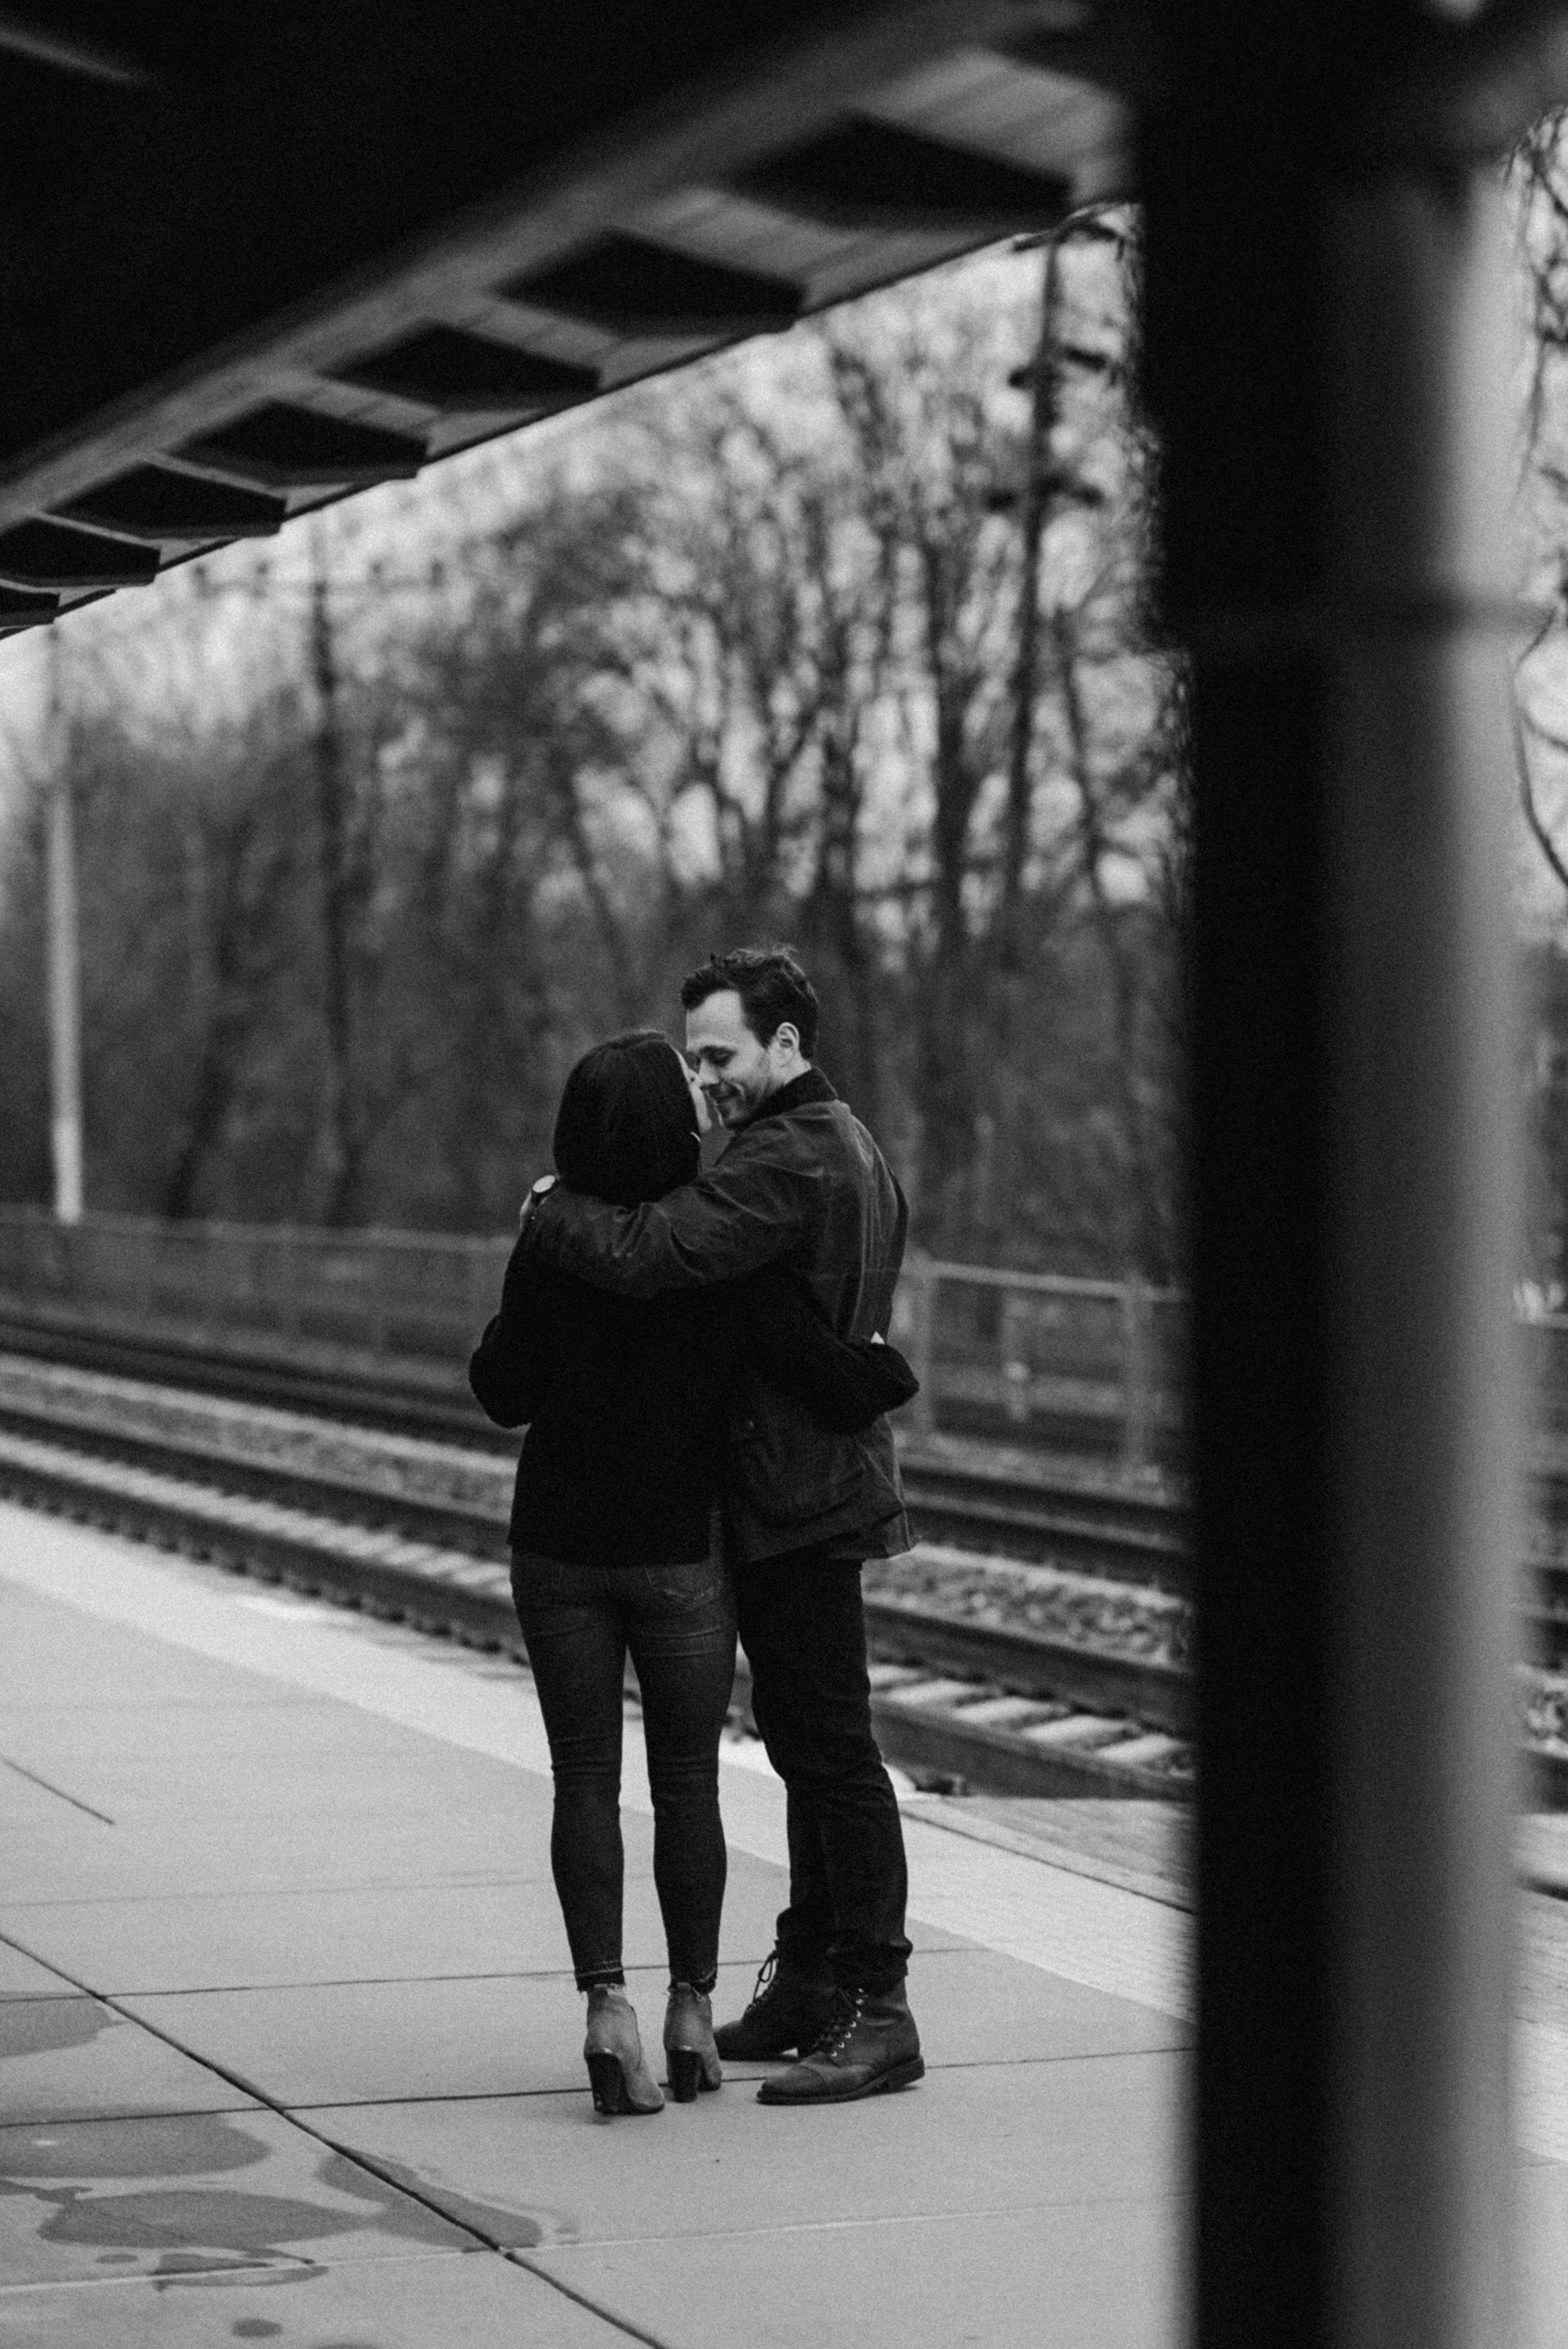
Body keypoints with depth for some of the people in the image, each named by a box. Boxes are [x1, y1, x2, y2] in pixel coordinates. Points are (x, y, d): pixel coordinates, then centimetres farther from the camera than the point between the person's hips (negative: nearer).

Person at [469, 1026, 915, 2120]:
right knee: (687, 1782, 12)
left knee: (585, 1778, 7)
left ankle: (607, 2003, -5)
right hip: (682, 1557, -1)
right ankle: (692, 2014, 19)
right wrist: (897, 1363, 9)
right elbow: (841, 1391, -14)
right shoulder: (730, 1262, -15)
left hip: (557, 1552, 1)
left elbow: (503, 1394, -2)